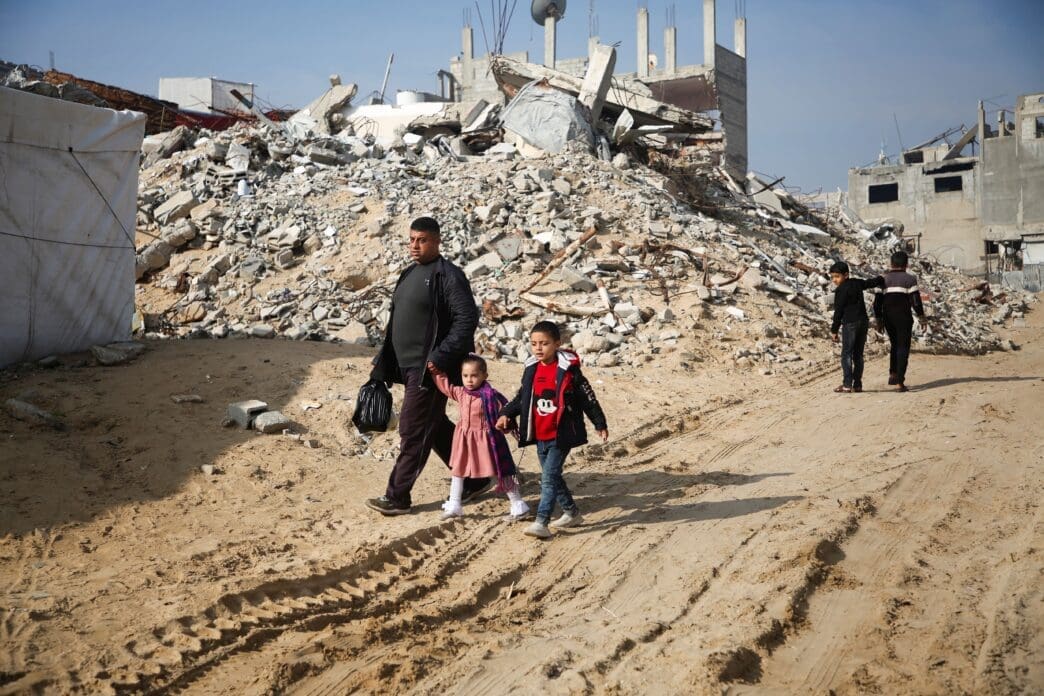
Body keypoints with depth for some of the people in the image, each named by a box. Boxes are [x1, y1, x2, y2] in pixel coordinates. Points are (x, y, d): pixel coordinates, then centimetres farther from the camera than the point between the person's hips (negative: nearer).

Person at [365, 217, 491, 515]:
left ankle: (397, 497, 9)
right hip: (409, 366, 9)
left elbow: (467, 320, -19)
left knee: (413, 431, -3)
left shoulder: (448, 276, -13)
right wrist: (383, 361, 18)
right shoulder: (410, 273, 14)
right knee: (436, 428, 17)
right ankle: (474, 479, 31)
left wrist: (439, 358, -23)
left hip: (430, 369, -9)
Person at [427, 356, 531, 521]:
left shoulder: (490, 395, -20)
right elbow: (446, 387, 17)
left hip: (485, 438, -7)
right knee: (457, 470, 16)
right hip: (464, 439, 7)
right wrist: (436, 372, 11)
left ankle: (518, 505, 10)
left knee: (501, 472, 1)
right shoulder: (460, 393, 0)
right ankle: (454, 506, 31)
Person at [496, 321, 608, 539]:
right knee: (551, 476, 16)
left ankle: (541, 522, -13)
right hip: (540, 436, 7)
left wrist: (600, 424, 0)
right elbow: (522, 396, 15)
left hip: (561, 435, -7)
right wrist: (506, 414, 1)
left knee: (549, 476, -13)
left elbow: (587, 397, -4)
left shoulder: (567, 369, -11)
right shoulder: (531, 369, 5)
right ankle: (572, 513, 33)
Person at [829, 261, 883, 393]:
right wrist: (883, 280, 43)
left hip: (850, 324, -7)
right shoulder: (858, 283, 9)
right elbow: (873, 282, 23)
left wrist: (834, 330, -3)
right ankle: (858, 384, 9)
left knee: (847, 355, -5)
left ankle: (847, 385, -10)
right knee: (858, 354, 11)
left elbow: (838, 312, -9)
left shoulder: (841, 290, -9)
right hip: (863, 322, 7)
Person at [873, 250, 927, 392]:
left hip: (887, 317, 4)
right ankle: (899, 382, -7)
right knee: (903, 347, -1)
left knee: (895, 345, 24)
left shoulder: (884, 280, 9)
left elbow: (877, 302, 6)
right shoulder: (909, 279, -3)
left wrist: (878, 318, 14)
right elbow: (915, 300, -10)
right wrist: (921, 316, 1)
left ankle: (892, 374, 20)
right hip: (903, 316, -4)